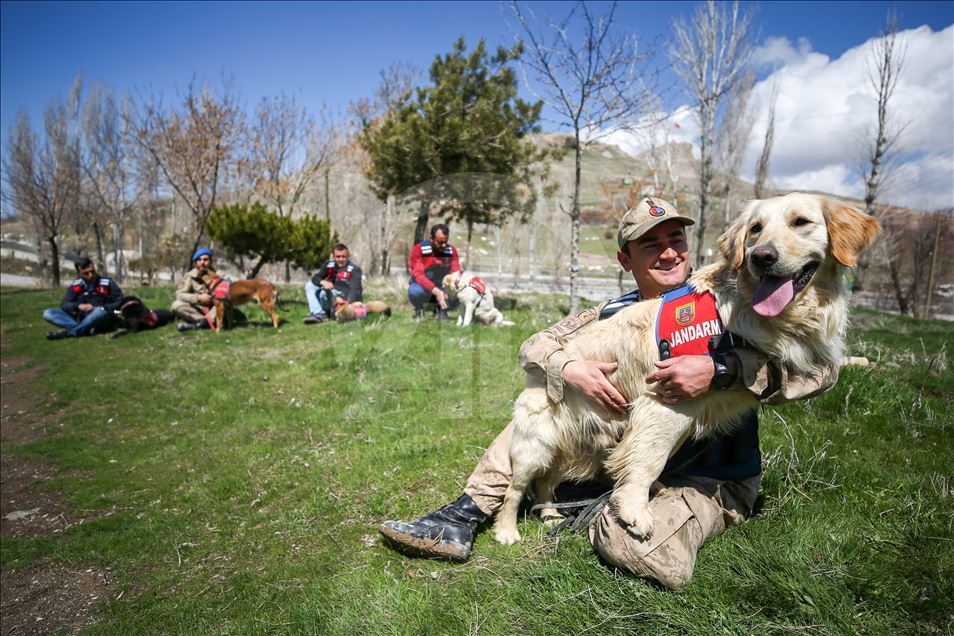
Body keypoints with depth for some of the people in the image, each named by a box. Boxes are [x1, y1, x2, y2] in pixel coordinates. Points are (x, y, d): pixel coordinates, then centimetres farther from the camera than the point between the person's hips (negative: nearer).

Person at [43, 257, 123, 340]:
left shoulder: (107, 283, 0)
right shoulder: (75, 286, 9)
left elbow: (119, 302, -3)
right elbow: (64, 305, 5)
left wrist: (97, 309, -14)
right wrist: (78, 306, -16)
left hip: (103, 322, -4)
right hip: (81, 320, 4)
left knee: (101, 311, -38)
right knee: (48, 313, -13)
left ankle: (66, 333, -29)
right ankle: (87, 329, -32)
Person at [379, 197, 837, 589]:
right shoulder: (614, 314, 0)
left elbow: (820, 366, -22)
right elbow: (534, 346, 1)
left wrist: (719, 370, -37)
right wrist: (571, 370, -22)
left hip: (711, 479, -4)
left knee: (634, 546, -33)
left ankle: (607, 515, 4)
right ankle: (461, 519, -5)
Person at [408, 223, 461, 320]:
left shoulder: (451, 250, -6)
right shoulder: (419, 249, -17)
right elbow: (418, 274, -25)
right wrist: (436, 291, -39)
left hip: (443, 290, 2)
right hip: (424, 287, -2)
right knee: (415, 291, -37)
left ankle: (442, 310, 5)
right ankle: (419, 310, 0)